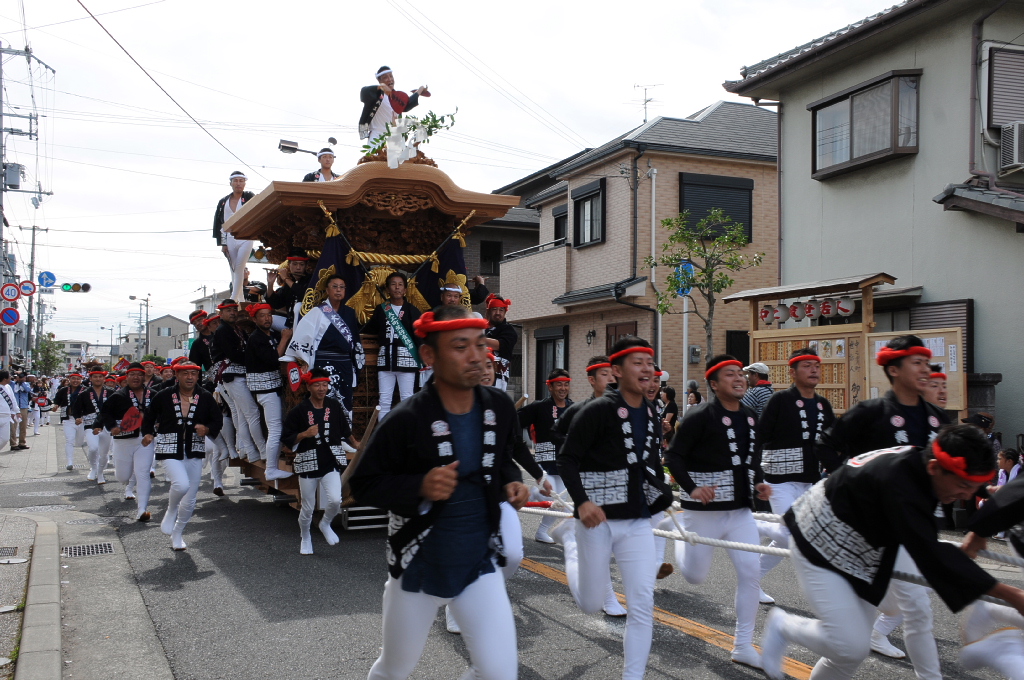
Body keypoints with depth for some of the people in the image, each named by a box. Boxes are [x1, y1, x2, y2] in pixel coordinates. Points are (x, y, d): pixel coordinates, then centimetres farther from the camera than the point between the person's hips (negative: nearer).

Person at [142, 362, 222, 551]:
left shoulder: (206, 398, 0)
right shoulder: (164, 396, -3)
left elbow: (217, 422, 6)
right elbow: (149, 416, 12)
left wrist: (206, 429, -14)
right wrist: (148, 433, -3)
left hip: (195, 452, 3)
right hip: (170, 450, -3)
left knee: (190, 500, 7)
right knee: (181, 484, -26)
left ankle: (177, 534, 31)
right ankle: (170, 513, 8)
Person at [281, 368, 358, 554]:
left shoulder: (334, 406, 2)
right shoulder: (298, 411, -7)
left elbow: (344, 429, 18)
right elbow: (286, 439, -5)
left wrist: (356, 444, 22)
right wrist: (304, 434, -19)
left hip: (331, 461, 1)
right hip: (308, 463, -1)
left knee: (335, 500, -17)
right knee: (308, 507, 8)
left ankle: (325, 524, 16)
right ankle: (305, 538, 36)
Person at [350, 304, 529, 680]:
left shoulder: (500, 408, -5)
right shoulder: (406, 420, -20)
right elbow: (363, 485, -12)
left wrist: (511, 483, -7)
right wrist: (419, 486, -27)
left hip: (480, 563, 3)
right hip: (418, 565, -2)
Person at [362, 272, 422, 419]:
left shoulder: (411, 310, 0)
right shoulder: (381, 309, 9)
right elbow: (369, 330, 19)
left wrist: (423, 359, -11)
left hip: (406, 357, -3)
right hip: (386, 357, 3)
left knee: (407, 399, 1)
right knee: (384, 400, 4)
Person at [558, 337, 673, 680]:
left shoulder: (652, 416, 7)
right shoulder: (597, 411, -14)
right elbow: (567, 460, -14)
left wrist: (662, 494, 10)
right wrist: (582, 502, -24)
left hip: (638, 522, 5)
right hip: (598, 520, -5)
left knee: (643, 606, -1)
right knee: (592, 605, 8)